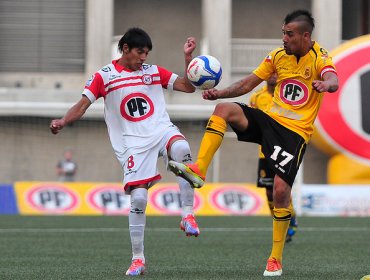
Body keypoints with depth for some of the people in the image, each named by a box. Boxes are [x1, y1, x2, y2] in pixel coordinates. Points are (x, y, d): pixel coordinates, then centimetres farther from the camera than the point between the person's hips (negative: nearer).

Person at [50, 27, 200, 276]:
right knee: (138, 198, -12)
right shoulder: (104, 76, 4)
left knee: (182, 148, -35)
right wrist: (63, 121, -19)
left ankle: (188, 215, -27)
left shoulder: (154, 71, 12)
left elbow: (188, 86, 9)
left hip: (162, 131, 1)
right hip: (133, 143, -1)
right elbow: (82, 105, -1)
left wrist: (188, 57, -2)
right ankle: (138, 259, 3)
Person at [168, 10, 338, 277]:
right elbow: (249, 83, 12)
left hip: (295, 132, -5)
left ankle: (276, 259, 0)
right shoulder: (278, 55, 7)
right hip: (270, 120, 5)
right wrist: (220, 92, -4)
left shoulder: (320, 58, -9)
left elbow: (333, 81, -31)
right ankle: (199, 171, -26)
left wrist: (325, 84, -56)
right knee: (224, 109, -20)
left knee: (281, 189, -14)